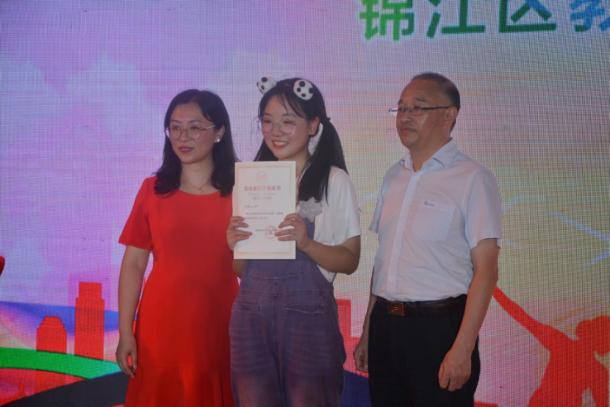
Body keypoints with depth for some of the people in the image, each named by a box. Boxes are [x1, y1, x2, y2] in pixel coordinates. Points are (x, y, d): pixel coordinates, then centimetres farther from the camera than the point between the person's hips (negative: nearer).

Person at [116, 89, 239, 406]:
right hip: (161, 328, 1)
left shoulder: (240, 191, 0)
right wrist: (125, 332, -2)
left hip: (221, 327, -1)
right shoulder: (152, 190, 3)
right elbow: (133, 264, 2)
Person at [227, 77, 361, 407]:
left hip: (308, 314, -3)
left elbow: (349, 261, -4)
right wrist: (235, 247, -7)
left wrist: (306, 242, -20)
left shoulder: (334, 181, -2)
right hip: (252, 313, 4)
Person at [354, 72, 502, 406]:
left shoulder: (472, 179, -8)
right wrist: (367, 332, 14)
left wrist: (462, 349, -16)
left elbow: (485, 270, -11)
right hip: (385, 324, 6)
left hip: (439, 325, -6)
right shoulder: (394, 176, 11)